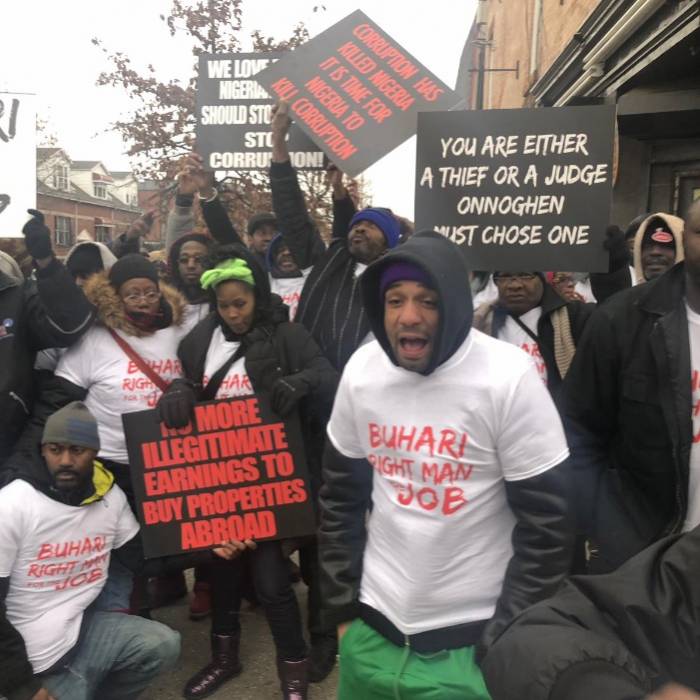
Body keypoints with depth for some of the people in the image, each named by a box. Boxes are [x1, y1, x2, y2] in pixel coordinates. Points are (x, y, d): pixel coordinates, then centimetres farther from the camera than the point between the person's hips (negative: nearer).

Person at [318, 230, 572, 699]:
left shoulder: (509, 379, -18)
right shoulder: (361, 369, -5)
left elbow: (547, 526, -13)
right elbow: (340, 496, 5)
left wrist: (505, 644, -9)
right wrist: (342, 607, 6)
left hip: (469, 640, -4)